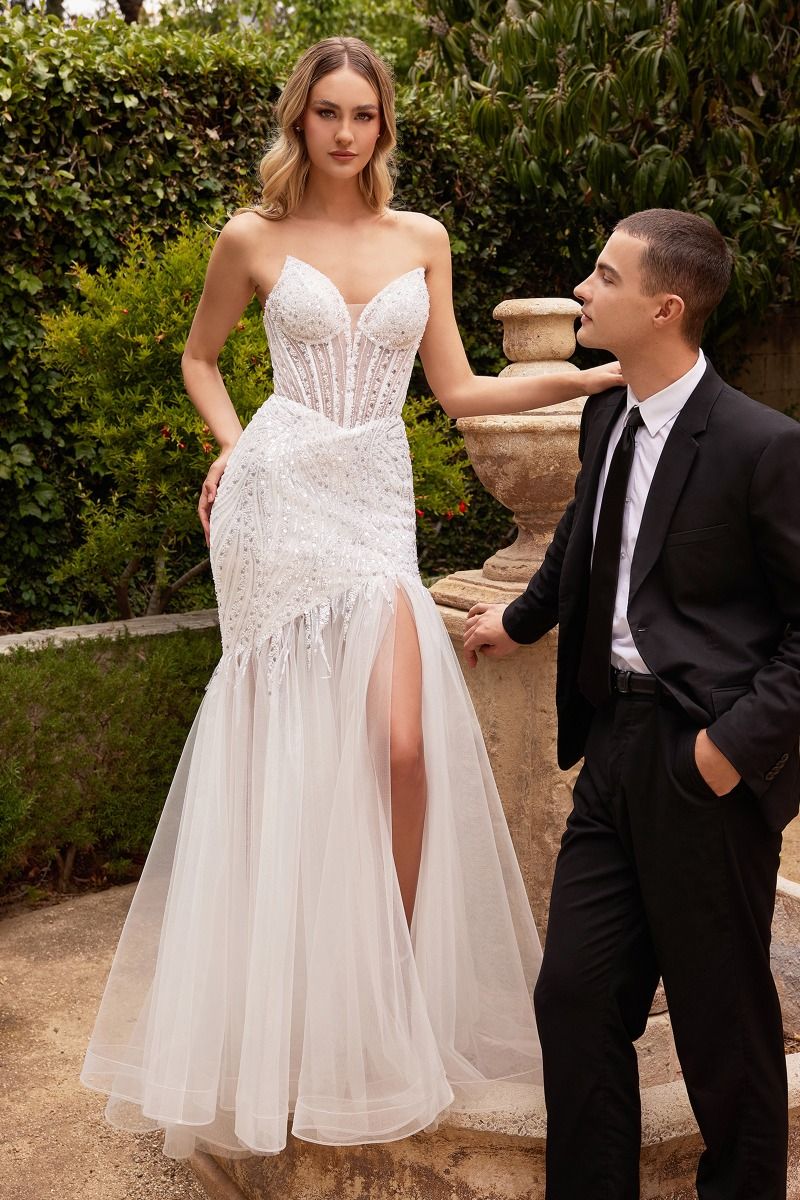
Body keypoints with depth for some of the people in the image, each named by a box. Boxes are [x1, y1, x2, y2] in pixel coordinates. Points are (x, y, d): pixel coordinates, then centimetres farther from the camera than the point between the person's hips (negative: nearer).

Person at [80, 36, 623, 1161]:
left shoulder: (422, 239, 12)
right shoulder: (253, 238, 6)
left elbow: (458, 387, 11)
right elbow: (199, 355, 20)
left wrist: (588, 377, 2)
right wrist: (231, 443, 4)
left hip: (378, 500, 2)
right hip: (279, 496, -2)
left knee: (402, 746, -11)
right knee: (285, 756, 0)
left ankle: (397, 996, 9)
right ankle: (284, 1027, 16)